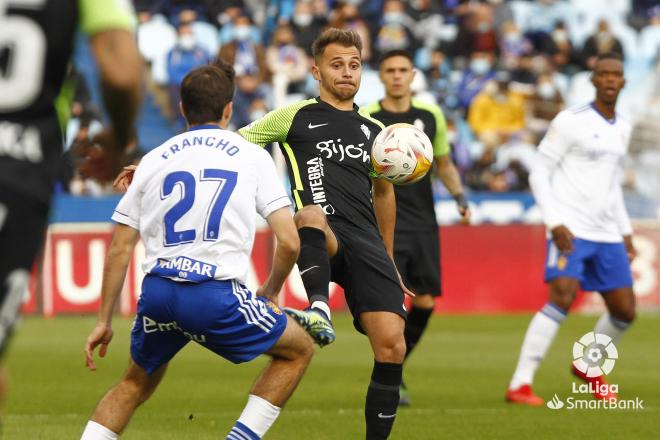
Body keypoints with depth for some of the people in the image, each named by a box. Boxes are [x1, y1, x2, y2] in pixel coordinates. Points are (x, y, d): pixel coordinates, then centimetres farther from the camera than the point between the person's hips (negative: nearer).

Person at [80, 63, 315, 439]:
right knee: (299, 349, 19)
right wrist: (270, 293, 20)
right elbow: (289, 243, 2)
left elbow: (120, 249, 14)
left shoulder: (154, 160, 16)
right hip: (216, 295, -4)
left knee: (135, 386, 28)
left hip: (157, 292, 4)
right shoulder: (253, 156, 8)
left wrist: (105, 321, 21)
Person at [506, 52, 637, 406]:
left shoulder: (622, 128, 16)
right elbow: (539, 171, -7)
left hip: (607, 234, 7)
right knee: (562, 297, -24)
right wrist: (554, 223, -16)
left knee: (625, 311, 6)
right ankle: (520, 385, -22)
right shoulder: (571, 121, -6)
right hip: (570, 230, -7)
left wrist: (625, 232, 21)